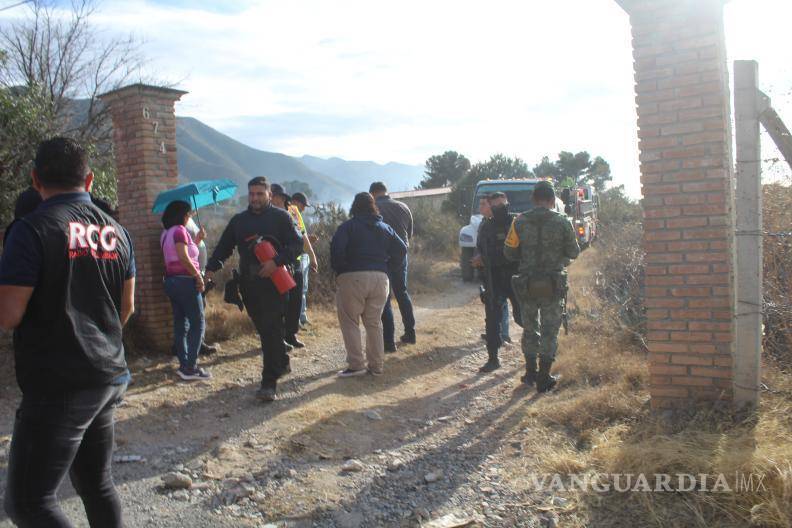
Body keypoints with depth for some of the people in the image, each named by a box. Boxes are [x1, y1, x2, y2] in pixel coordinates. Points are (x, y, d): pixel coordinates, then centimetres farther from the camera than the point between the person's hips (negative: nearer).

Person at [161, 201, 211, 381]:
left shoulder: (166, 233, 15)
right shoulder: (180, 230, -11)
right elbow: (184, 257, -22)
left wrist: (196, 240, 15)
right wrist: (198, 276, -16)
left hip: (171, 281, 9)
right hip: (185, 281, -9)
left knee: (181, 324, 11)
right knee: (198, 324, -5)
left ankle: (184, 365, 14)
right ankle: (190, 368, -7)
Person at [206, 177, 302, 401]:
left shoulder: (280, 217, 0)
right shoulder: (238, 220, 15)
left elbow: (297, 244, -6)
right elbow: (223, 247, 17)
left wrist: (276, 262, -20)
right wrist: (211, 268, 1)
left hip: (274, 282, -5)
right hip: (248, 284, 5)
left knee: (271, 330, -10)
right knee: (264, 329, 14)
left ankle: (269, 383, -8)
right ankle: (282, 363, 34)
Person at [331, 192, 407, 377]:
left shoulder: (348, 226, 0)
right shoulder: (384, 227, 14)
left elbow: (336, 248, -15)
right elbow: (401, 249, 9)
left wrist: (338, 271, -3)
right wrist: (386, 268, 12)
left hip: (352, 277, -4)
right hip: (380, 278, 5)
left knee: (349, 321, 5)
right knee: (374, 323, 13)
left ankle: (356, 364, 0)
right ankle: (376, 365, 16)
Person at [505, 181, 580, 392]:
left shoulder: (520, 221, -4)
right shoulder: (562, 222, -7)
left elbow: (509, 253, -2)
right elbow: (573, 252, 0)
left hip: (527, 284, 2)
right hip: (553, 285, -1)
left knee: (530, 328, 17)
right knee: (549, 331, 9)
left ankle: (530, 373, 25)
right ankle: (544, 379, 14)